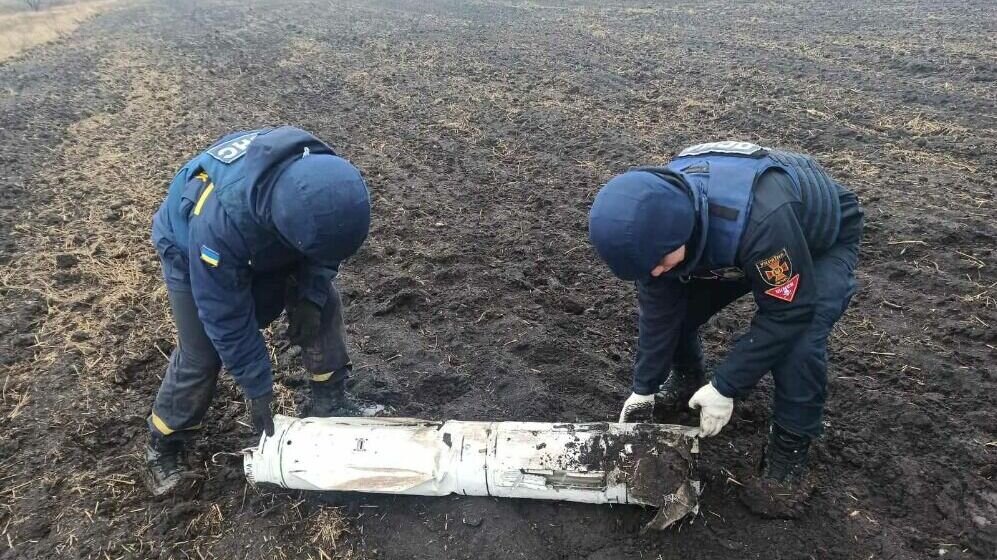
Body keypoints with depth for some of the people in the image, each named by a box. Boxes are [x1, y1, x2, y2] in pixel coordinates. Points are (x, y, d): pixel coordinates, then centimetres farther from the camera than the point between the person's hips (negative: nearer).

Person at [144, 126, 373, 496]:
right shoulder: (219, 223, -47)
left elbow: (327, 245, -9)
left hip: (270, 242, 5)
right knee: (200, 357, -6)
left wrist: (311, 295, -19)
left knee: (323, 304, -3)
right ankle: (162, 443, 19)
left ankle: (330, 399, 16)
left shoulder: (324, 176, -34)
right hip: (193, 253, -4)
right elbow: (226, 317, -31)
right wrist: (257, 388, -22)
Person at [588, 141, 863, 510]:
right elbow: (658, 306, -15)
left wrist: (725, 387, -30)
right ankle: (687, 381, 21)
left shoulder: (762, 221, -47)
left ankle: (791, 445, -4)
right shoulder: (656, 216, -26)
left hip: (823, 242, -5)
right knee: (674, 303, -8)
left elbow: (786, 313, -34)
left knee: (798, 342, -28)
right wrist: (644, 387, -11)